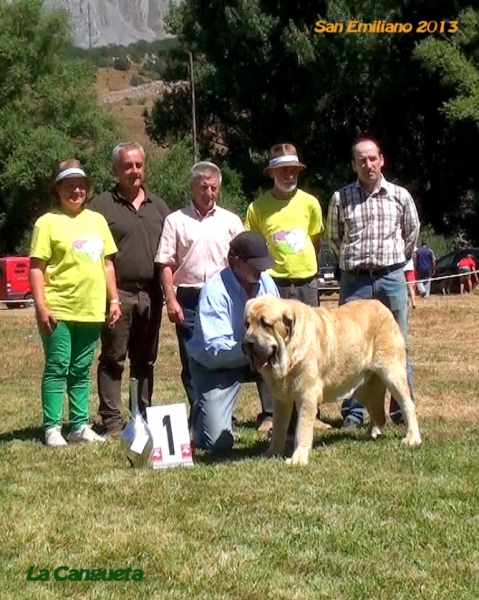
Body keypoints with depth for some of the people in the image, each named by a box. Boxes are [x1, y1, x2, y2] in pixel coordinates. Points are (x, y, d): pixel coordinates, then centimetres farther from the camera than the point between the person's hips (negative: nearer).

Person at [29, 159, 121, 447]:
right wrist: (41, 307, -14)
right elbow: (36, 268, -6)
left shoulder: (97, 220, 13)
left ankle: (80, 425, 18)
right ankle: (53, 428, 5)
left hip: (91, 310, 5)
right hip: (58, 310, -5)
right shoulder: (48, 222, -3)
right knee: (57, 369, -1)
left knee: (81, 371, 12)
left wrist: (114, 300, 10)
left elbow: (107, 263, 16)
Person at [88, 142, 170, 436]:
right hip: (118, 293, -4)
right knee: (113, 359, -2)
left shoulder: (157, 205, 15)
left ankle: (145, 416, 18)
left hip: (151, 294, 5)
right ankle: (111, 420, 1)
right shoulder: (102, 205, 0)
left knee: (146, 360, 11)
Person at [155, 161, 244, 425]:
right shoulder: (176, 220, 4)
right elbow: (166, 263, 1)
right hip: (188, 300, 0)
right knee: (192, 363, 4)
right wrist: (171, 300, -7)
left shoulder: (230, 221, 8)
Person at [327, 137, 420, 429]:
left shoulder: (400, 196, 4)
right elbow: (334, 237, 15)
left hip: (392, 277, 0)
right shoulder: (341, 198, 2)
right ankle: (353, 412, 8)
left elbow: (412, 233, 17)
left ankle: (403, 409, 13)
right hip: (354, 280, 0)